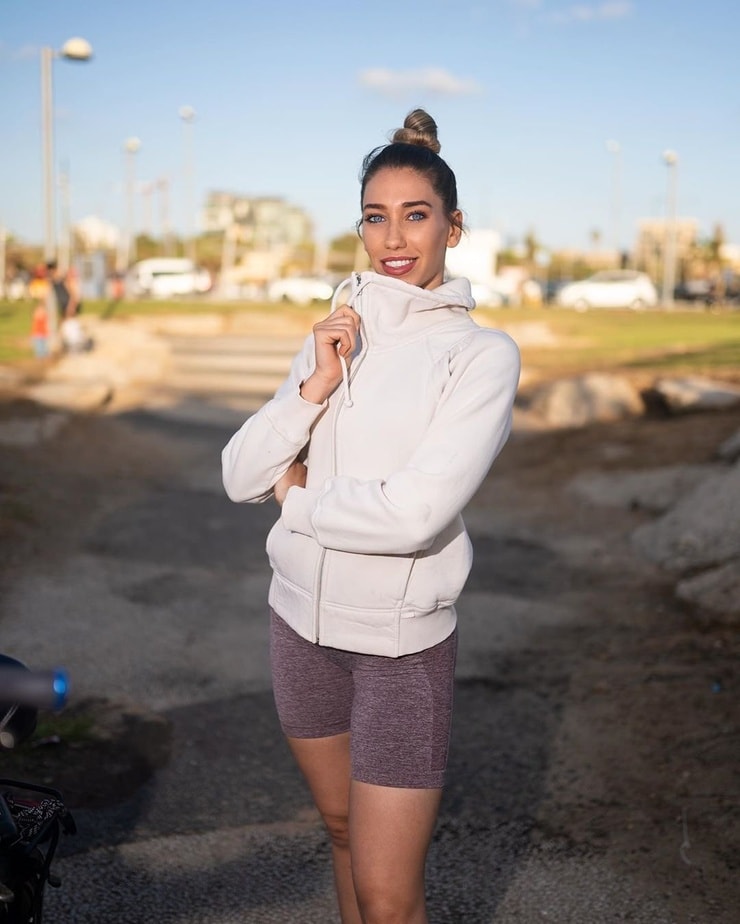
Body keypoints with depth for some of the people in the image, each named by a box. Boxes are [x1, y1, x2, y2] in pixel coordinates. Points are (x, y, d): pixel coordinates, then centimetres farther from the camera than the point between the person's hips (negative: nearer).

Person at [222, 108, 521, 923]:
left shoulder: (482, 354, -12)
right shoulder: (335, 336, 5)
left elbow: (414, 514, -24)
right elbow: (240, 476, -1)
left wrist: (296, 500, -8)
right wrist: (316, 386, -15)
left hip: (401, 640, -5)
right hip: (301, 616, 5)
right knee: (342, 826, 23)